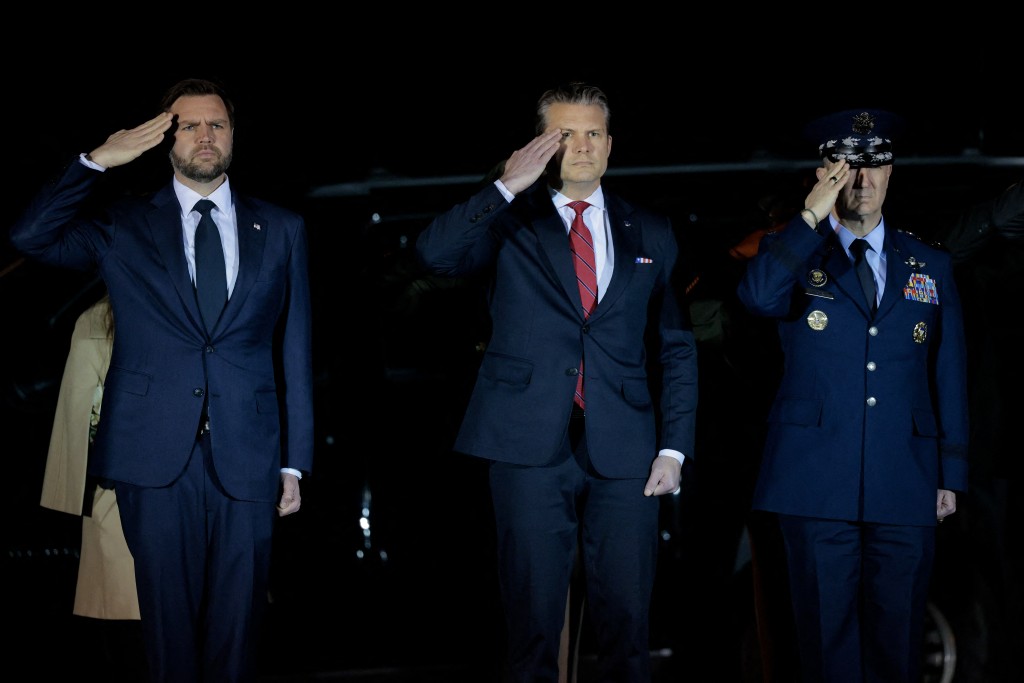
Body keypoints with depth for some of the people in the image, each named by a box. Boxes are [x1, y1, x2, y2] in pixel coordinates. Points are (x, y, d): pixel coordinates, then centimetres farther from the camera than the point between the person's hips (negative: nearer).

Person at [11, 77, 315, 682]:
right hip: (156, 458, -1)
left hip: (245, 459, 1)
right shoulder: (124, 225, 9)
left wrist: (296, 461, 7)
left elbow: (296, 350, 10)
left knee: (237, 628, 4)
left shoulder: (282, 229, 12)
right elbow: (31, 238, -5)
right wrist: (99, 160, -8)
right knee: (171, 625, 3)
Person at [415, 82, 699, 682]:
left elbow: (677, 346, 12)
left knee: (627, 617, 2)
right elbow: (435, 254, -13)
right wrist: (508, 187, -15)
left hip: (623, 451, 2)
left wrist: (674, 447, 3)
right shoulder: (510, 222, 6)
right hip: (531, 447, -1)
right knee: (534, 615, 3)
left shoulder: (651, 233, 13)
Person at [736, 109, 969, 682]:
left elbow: (950, 375, 12)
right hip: (818, 483, -2)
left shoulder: (932, 266, 12)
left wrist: (952, 474, 7)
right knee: (828, 635, 2)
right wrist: (812, 216, -20)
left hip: (907, 485, 2)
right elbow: (758, 297, -19)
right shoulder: (793, 254, 6)